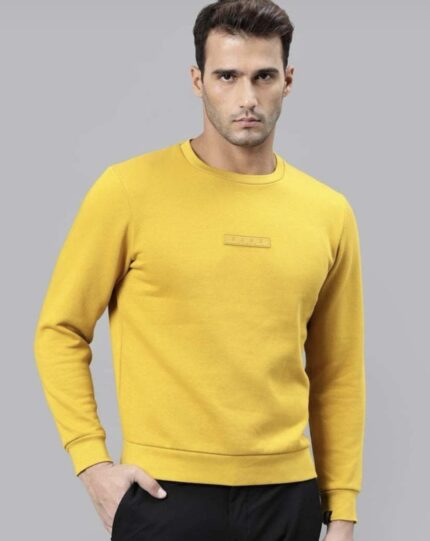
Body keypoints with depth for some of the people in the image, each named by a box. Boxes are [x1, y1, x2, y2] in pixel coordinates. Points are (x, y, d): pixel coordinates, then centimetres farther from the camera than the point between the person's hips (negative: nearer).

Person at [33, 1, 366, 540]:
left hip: (287, 495, 4)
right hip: (167, 495, -3)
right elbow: (60, 331, -1)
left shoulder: (329, 213, 5)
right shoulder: (130, 190, -6)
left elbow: (338, 376, 10)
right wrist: (92, 462, -9)